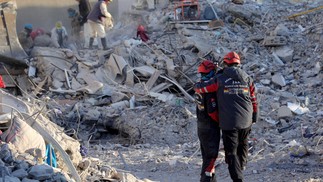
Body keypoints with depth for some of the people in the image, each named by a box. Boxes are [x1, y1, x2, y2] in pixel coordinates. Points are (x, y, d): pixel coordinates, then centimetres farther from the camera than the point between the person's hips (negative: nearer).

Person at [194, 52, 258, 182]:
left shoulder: (220, 80, -6)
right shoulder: (247, 79, 4)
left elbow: (199, 88, -1)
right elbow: (254, 100, 8)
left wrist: (196, 86, 23)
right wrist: (254, 118, 18)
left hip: (228, 122, -4)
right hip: (246, 122, 4)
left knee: (231, 152, 1)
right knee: (242, 146, 26)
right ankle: (241, 167, 42)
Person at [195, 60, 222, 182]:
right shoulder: (210, 89, -22)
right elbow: (212, 111, -23)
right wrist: (221, 121, -8)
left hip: (201, 126, 9)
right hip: (211, 126, -8)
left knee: (206, 154, 17)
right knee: (211, 154, -3)